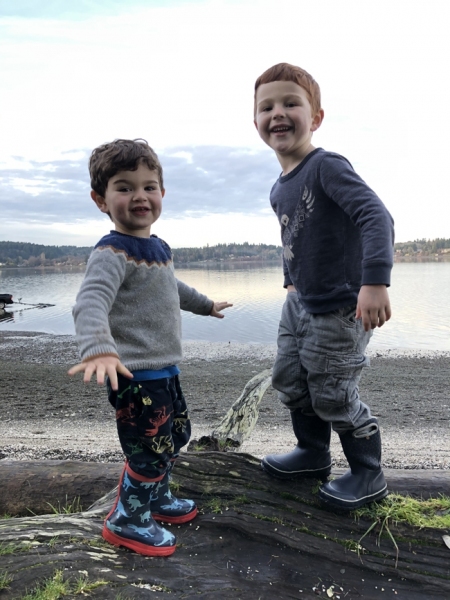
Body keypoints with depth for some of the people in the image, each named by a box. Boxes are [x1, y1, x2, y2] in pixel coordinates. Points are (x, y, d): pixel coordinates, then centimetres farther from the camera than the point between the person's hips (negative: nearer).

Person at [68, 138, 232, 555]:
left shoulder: (159, 248, 11)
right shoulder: (113, 252, -19)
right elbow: (90, 302, -35)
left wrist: (206, 305, 44)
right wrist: (98, 348, -53)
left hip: (165, 369, 10)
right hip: (134, 375, -10)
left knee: (176, 435, 23)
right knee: (151, 450, 1)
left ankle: (156, 498, 47)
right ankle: (126, 521, 27)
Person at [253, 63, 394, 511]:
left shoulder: (327, 167, -19)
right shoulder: (279, 190, 6)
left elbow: (376, 216, -32)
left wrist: (375, 280, -42)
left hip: (338, 310, -9)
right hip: (299, 304, 9)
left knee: (332, 397, 3)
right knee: (289, 381, 18)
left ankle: (368, 476, 28)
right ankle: (313, 453, 41)